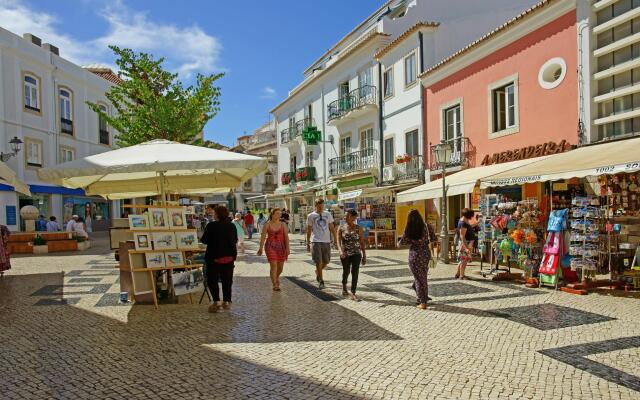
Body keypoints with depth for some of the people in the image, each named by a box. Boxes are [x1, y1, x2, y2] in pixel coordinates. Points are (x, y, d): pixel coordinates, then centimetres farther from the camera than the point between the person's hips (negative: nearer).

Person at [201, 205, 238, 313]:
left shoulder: (211, 225, -13)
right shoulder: (232, 226, 0)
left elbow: (204, 240, -8)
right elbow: (235, 241, 10)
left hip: (215, 256, -4)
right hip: (229, 256, 4)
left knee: (212, 280, 6)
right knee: (227, 280, 12)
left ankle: (216, 301, -5)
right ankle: (227, 301, 15)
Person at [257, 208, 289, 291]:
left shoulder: (283, 224, 3)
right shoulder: (267, 224, -1)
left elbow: (286, 237, -2)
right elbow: (263, 236, -1)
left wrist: (287, 248, -10)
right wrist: (261, 248, -4)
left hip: (281, 247, 3)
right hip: (270, 247, -2)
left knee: (280, 267, 10)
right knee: (273, 266, -11)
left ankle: (276, 277, 42)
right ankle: (275, 285, -2)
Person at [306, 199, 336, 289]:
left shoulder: (328, 214, 8)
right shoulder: (311, 216, 1)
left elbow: (332, 228, 11)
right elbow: (309, 230, 6)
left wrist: (335, 240, 6)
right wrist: (308, 243, 5)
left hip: (326, 241, 3)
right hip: (316, 241, -3)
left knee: (326, 262, 10)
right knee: (318, 262, -4)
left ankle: (317, 271, 39)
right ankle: (321, 281, 5)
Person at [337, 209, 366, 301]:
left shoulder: (359, 229, 2)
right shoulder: (341, 229, 1)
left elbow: (362, 243, 5)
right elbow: (338, 241, -8)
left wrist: (364, 256, 5)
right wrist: (340, 251, -27)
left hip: (356, 253, 0)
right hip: (345, 254, 0)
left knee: (355, 272, -9)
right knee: (346, 271, 11)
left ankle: (353, 293, -5)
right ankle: (344, 287, 39)